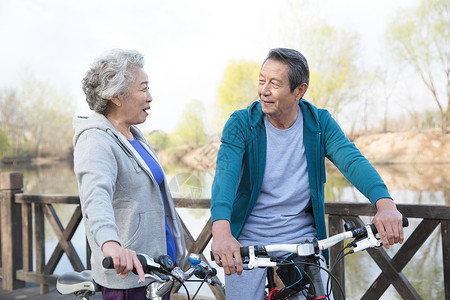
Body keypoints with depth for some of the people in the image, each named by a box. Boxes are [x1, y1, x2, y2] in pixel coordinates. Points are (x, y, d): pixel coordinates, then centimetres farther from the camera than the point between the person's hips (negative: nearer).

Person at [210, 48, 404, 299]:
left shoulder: (320, 123, -3)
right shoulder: (241, 124, -10)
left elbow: (354, 161, -17)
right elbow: (225, 173, -25)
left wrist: (385, 203, -38)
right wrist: (221, 230, -44)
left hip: (303, 241, 2)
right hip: (247, 243, -1)